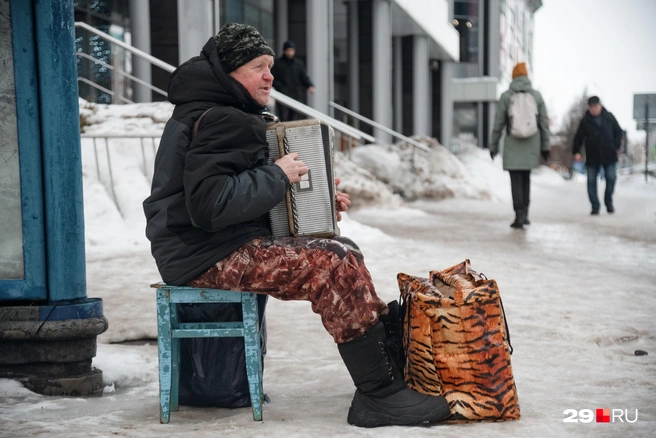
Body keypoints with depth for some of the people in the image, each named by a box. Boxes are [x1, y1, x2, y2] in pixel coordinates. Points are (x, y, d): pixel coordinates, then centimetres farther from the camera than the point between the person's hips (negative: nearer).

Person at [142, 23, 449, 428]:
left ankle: (395, 357, 8)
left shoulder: (221, 113, 18)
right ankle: (380, 394, -14)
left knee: (344, 252, 7)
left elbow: (244, 191, 24)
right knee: (335, 266, -19)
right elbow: (210, 205, -27)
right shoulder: (218, 121, -15)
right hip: (209, 258, -11)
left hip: (225, 245, 11)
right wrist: (278, 177, -17)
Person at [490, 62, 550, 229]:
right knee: (526, 178, 19)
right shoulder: (536, 95, 0)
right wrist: (545, 146, 8)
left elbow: (498, 123, -4)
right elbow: (544, 123, 1)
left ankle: (519, 215, -8)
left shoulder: (506, 96, -5)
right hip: (531, 145, 2)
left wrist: (493, 146, 5)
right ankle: (524, 214, 19)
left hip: (512, 146, -2)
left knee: (516, 180, 1)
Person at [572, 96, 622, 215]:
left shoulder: (609, 117, 3)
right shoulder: (585, 121, 1)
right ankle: (595, 206, 8)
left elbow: (618, 131, 11)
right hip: (592, 156, 0)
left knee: (611, 178, -2)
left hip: (609, 155, 0)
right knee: (591, 180, -1)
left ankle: (608, 202, 20)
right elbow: (579, 137, 3)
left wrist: (617, 146, 3)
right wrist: (576, 151, -6)